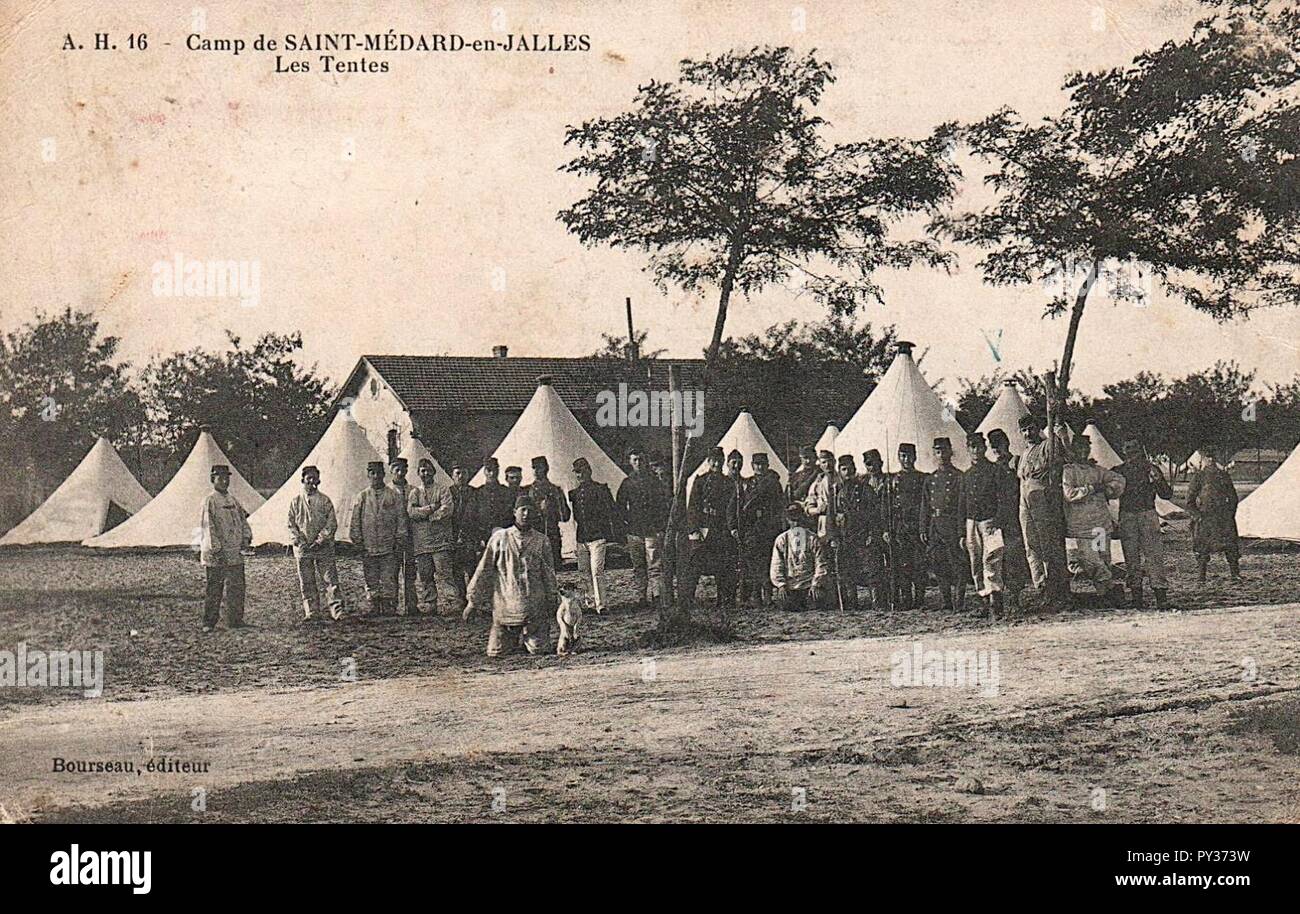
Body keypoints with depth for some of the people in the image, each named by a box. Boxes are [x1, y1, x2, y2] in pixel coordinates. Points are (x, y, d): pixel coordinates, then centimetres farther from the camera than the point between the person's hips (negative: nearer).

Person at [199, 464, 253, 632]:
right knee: (213, 589, -1)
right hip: (215, 554, -7)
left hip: (235, 553, 7)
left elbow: (242, 518, 20)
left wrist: (246, 537, 3)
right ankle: (209, 623, 6)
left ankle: (235, 620, 14)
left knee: (236, 587, 7)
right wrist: (216, 549, -18)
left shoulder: (232, 500, 15)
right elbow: (208, 526, -13)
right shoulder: (210, 501, -7)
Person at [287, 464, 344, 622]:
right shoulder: (296, 501, 8)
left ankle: (336, 610, -5)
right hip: (303, 549, 2)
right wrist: (299, 542, -6)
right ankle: (310, 611, 12)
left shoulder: (325, 500, 4)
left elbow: (332, 523, 0)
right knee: (306, 582, 4)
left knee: (330, 579, -6)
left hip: (323, 548, -2)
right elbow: (291, 525, 8)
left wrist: (320, 540, -10)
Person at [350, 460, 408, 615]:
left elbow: (401, 518, 6)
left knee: (389, 581, -5)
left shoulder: (393, 495, 6)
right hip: (368, 548, 2)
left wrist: (398, 539, -1)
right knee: (371, 581, 3)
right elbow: (355, 522, 10)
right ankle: (375, 608, 9)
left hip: (389, 548, -2)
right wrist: (358, 542, 4)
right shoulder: (361, 497, 9)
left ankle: (389, 608, -2)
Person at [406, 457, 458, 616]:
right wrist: (432, 508, -9)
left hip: (441, 539, -3)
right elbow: (411, 512, -1)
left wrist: (425, 515, -6)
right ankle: (428, 606, 8)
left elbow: (448, 509, -9)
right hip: (421, 541, 3)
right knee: (424, 576, 3)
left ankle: (452, 603, -13)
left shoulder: (443, 489, 7)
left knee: (444, 573, -10)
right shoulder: (414, 492, 16)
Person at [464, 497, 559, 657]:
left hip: (534, 607, 0)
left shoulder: (541, 541, 5)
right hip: (505, 603, 0)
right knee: (496, 652, -3)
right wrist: (473, 601, 4)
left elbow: (548, 574, 12)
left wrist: (552, 601, 12)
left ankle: (527, 636, 27)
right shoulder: (499, 538, 2)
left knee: (538, 649, -8)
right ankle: (515, 638, 31)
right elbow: (484, 570, 5)